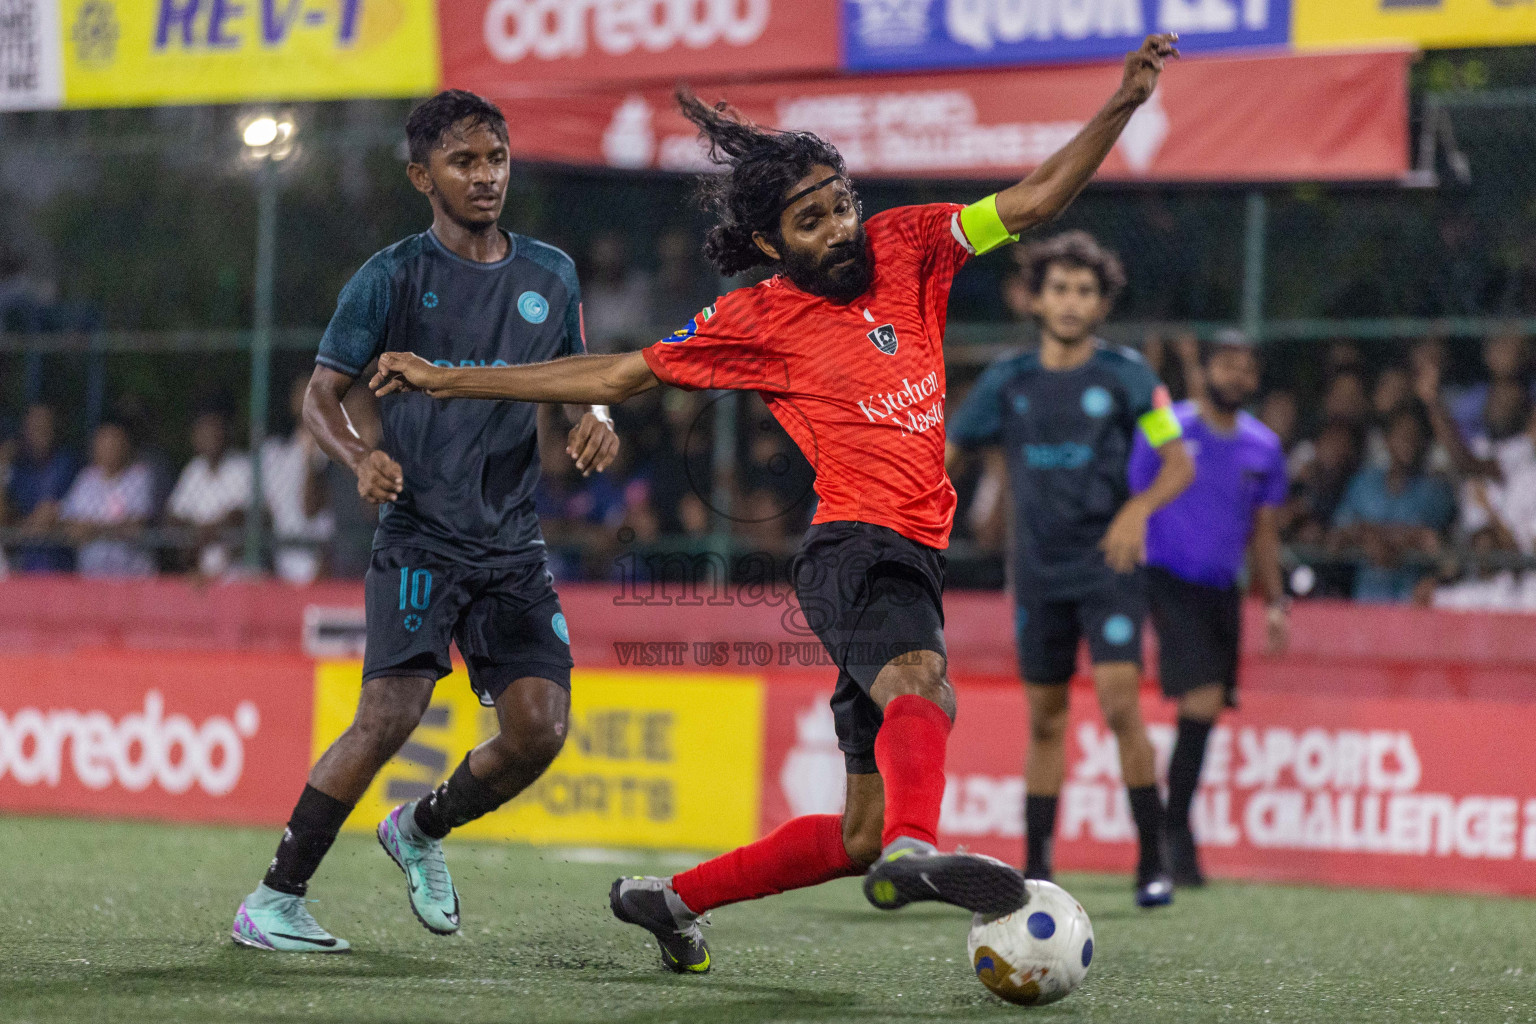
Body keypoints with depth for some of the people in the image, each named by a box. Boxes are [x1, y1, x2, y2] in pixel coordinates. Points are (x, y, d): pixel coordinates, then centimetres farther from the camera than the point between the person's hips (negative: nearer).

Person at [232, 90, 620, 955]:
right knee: (390, 714, -19)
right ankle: (275, 900, -7)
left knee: (540, 727, -6)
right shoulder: (392, 278, -2)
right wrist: (362, 456, -21)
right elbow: (323, 395, 0)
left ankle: (421, 831, 23)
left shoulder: (551, 274, 12)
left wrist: (594, 421, 0)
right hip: (420, 535, -5)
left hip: (515, 542, 5)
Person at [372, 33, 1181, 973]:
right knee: (922, 685, -40)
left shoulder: (902, 247, 15)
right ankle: (917, 848, -70)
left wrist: (1122, 107, 1)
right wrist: (445, 379, 11)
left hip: (915, 561, 6)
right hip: (856, 546, -6)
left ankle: (668, 900, 22)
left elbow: (1036, 200, 14)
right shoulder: (756, 321, 4)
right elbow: (617, 376, 11)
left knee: (863, 835, 7)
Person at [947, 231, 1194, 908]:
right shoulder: (1007, 381, 5)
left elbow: (1180, 463, -4)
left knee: (1120, 706, -15)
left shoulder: (1125, 375, -3)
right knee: (1045, 720, 8)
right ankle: (1036, 869, 16)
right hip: (1040, 574, 3)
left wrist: (1138, 509, -22)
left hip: (1108, 567, -3)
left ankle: (1152, 864, -7)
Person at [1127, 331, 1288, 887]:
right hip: (1169, 584, -5)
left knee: (1203, 715, 4)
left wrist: (1275, 602, 8)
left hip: (1223, 590, 5)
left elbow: (1263, 533, 18)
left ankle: (1173, 833, 15)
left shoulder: (1264, 448, 10)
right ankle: (1175, 831, -9)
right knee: (1203, 700, -19)